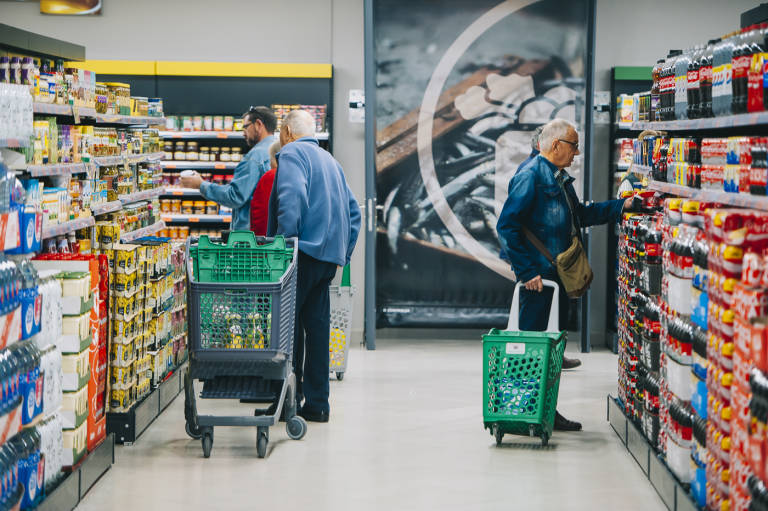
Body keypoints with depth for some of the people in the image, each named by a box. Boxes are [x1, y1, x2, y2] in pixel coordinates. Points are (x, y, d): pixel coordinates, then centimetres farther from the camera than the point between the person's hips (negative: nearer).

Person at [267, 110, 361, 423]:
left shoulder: (291, 154, -3)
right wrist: (344, 254, 21)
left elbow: (292, 199, -20)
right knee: (317, 325, 8)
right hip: (330, 254, 8)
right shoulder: (329, 159, 23)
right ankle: (316, 404, 9)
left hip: (304, 250, -8)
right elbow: (353, 211, 23)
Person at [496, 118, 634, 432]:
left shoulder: (561, 179, 15)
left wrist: (620, 206, 17)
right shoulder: (531, 176, -14)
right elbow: (507, 226, -18)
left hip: (558, 276, 9)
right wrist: (526, 272, -20)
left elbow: (579, 214, 27)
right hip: (537, 278, -9)